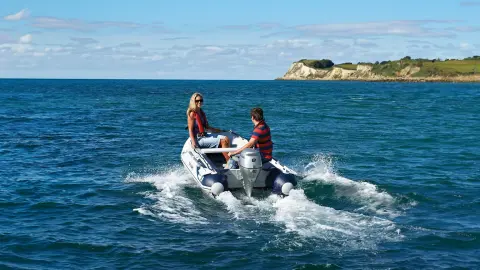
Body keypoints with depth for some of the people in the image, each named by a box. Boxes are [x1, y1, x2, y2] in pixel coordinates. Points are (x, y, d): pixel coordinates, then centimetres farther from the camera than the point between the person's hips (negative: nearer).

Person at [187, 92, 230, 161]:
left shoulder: (202, 113, 14)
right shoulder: (192, 114, -10)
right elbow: (190, 130, -14)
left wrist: (221, 131, 21)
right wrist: (193, 143, -25)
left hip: (205, 135, 8)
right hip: (198, 139, -8)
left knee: (226, 139, -7)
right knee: (223, 141, -16)